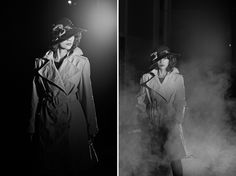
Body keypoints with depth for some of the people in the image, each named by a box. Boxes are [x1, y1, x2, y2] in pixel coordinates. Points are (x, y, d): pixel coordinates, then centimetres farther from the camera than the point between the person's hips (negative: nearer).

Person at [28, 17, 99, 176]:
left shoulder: (82, 62, -5)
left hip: (73, 117, -1)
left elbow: (87, 96, -2)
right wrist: (32, 127, 7)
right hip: (47, 119, 1)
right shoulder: (42, 62, 0)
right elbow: (35, 96, 5)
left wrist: (92, 130, 0)